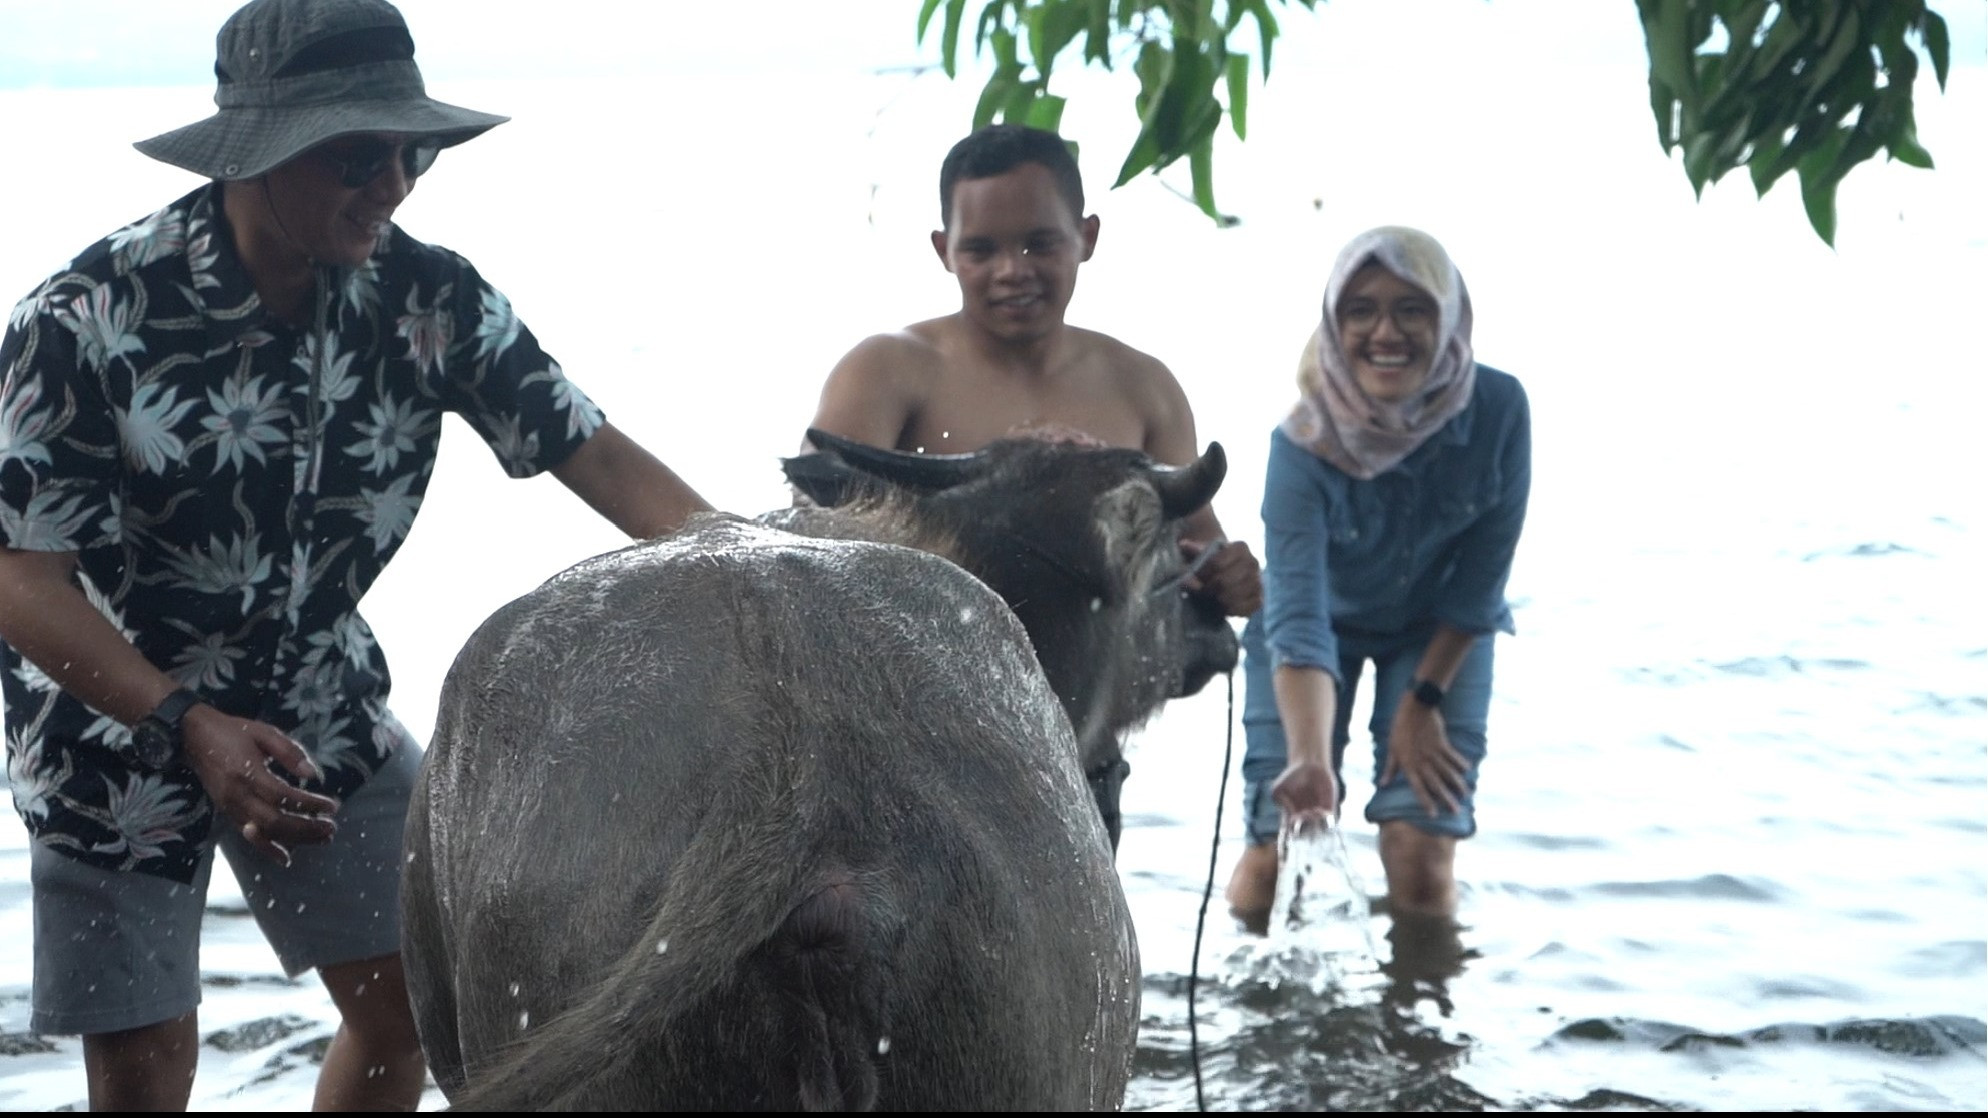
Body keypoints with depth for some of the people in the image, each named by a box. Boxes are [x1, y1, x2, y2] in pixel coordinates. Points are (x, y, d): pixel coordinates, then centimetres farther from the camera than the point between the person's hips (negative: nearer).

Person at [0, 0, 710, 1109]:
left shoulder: (432, 300, -15)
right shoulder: (89, 320, -26)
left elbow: (594, 452, -14)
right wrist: (188, 727, -37)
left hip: (320, 706, 4)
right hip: (118, 721, -4)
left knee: (413, 1005, 7)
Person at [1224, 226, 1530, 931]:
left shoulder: (1498, 411, -29)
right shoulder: (1302, 445, -35)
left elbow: (1481, 577, -16)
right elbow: (1298, 618, -43)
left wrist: (1425, 699, -11)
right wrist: (1310, 760, -58)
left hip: (1443, 633, 1)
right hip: (1328, 622, -1)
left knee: (1422, 859, -10)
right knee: (1275, 854, -7)